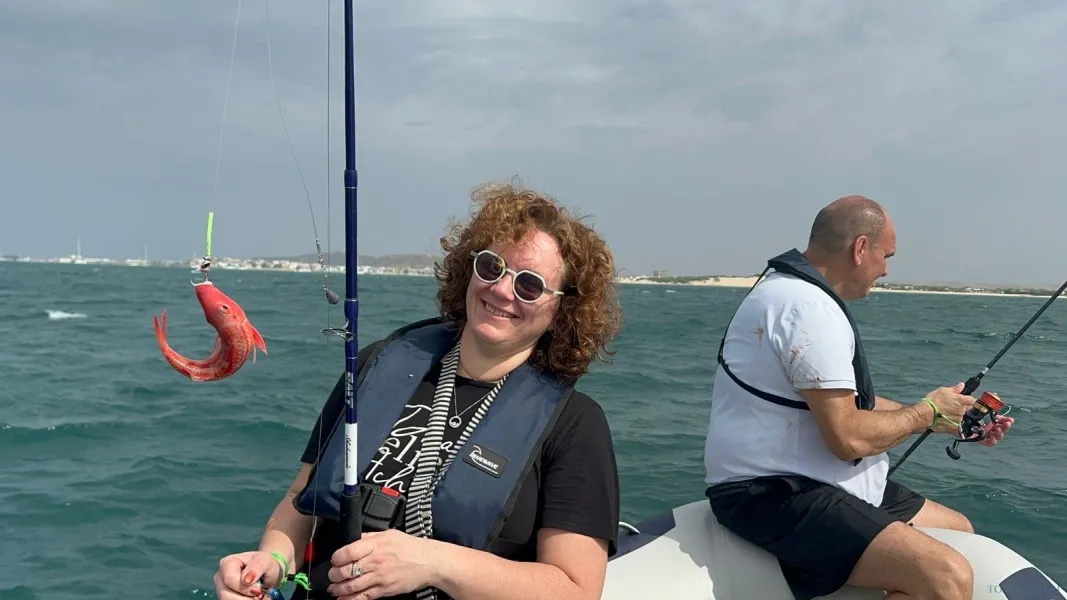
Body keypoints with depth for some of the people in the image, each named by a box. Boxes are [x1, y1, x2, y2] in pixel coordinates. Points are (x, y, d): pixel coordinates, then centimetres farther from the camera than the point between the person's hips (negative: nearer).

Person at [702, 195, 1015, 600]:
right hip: (774, 497, -11)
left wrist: (949, 421, 19)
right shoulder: (808, 306, -19)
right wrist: (928, 412, -5)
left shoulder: (799, 292, 16)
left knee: (959, 531, 22)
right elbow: (849, 436, -23)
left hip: (807, 484, 11)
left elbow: (848, 404, 22)